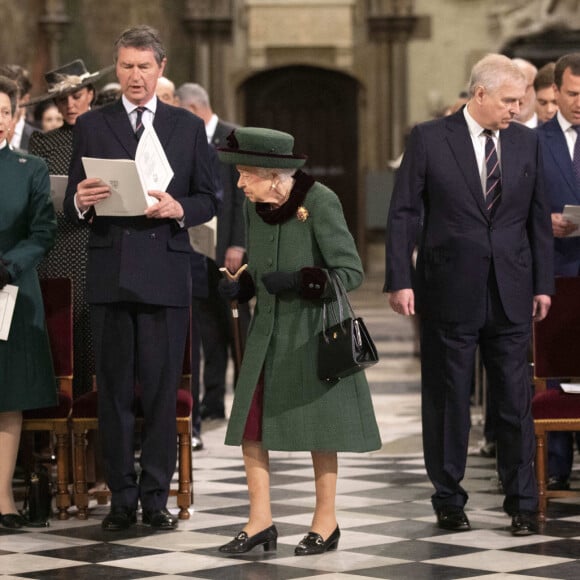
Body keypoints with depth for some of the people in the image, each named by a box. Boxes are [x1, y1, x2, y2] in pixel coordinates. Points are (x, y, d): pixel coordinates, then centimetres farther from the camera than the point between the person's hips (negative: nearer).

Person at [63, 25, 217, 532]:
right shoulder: (91, 126, 9)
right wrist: (82, 202, -16)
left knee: (162, 391, 1)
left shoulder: (188, 127, 10)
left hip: (165, 274, 0)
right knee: (114, 391, 3)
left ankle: (156, 498, 8)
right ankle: (122, 499, 10)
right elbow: (72, 207, 7)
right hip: (110, 274, 0)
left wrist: (179, 208, -12)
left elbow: (208, 200, 9)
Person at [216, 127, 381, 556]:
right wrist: (240, 287, -5)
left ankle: (326, 522, 18)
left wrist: (300, 280, -27)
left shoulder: (320, 203, -17)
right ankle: (261, 521, 9)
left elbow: (351, 272, -16)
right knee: (249, 424, 0)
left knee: (318, 425, 5)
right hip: (269, 330, 6)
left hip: (313, 331, -6)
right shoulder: (254, 207, 1)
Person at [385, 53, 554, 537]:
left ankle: (522, 502, 11)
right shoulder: (430, 139, -3)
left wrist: (543, 283, 7)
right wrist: (400, 280, -10)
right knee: (448, 400, 6)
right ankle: (449, 501, 17)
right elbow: (403, 214, -4)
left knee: (516, 400, 2)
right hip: (450, 292, -2)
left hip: (511, 295, 2)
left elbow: (538, 218, 10)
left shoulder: (526, 142, 6)